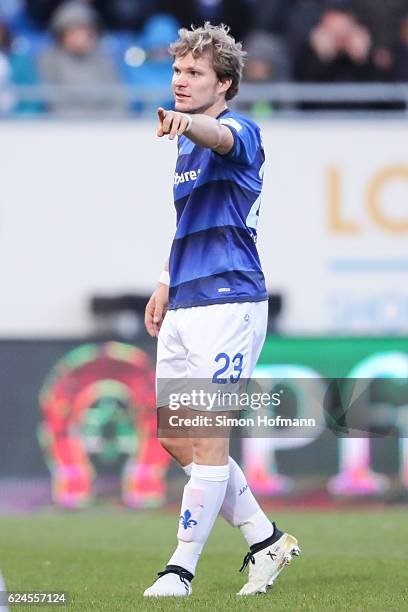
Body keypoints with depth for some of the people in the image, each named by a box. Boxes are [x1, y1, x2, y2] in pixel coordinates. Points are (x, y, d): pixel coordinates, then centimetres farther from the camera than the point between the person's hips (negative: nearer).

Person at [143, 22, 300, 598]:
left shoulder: (241, 132, -9)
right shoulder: (183, 146, 18)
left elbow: (220, 136, -36)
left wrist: (186, 122, -57)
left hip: (228, 302, -9)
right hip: (184, 308, 9)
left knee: (208, 435, -9)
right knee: (174, 436, 9)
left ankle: (182, 567, -7)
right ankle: (265, 539, 20)